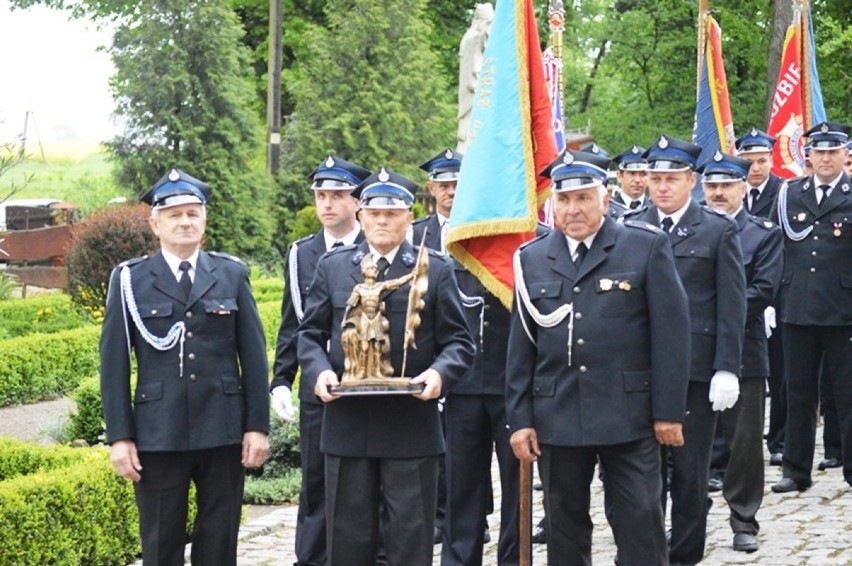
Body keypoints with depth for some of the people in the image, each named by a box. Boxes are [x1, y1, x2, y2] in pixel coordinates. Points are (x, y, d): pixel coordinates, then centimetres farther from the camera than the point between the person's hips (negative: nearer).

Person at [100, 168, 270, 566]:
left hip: (224, 432, 1)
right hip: (158, 435, -1)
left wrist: (258, 426, 0)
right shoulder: (130, 280, 3)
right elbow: (114, 363, 1)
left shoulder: (232, 274, 8)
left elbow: (253, 355, 7)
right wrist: (119, 437, -5)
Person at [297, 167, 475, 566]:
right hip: (347, 425, 1)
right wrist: (319, 371, -10)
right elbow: (310, 334, 11)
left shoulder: (436, 269, 5)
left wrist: (440, 372, -18)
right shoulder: (332, 266, 10)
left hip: (412, 428, -1)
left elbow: (458, 342, 3)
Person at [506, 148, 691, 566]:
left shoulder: (647, 247, -2)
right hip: (557, 418, 3)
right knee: (564, 527, 12)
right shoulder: (532, 258, 8)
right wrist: (519, 419, 3)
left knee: (641, 528, 1)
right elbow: (521, 346, 9)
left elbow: (671, 333, -4)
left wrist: (668, 411, -8)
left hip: (629, 416, -3)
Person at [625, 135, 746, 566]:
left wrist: (727, 369, -8)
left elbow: (732, 306, -2)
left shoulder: (718, 231, 1)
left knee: (690, 472, 5)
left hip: (696, 369, -2)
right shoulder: (630, 229, 7)